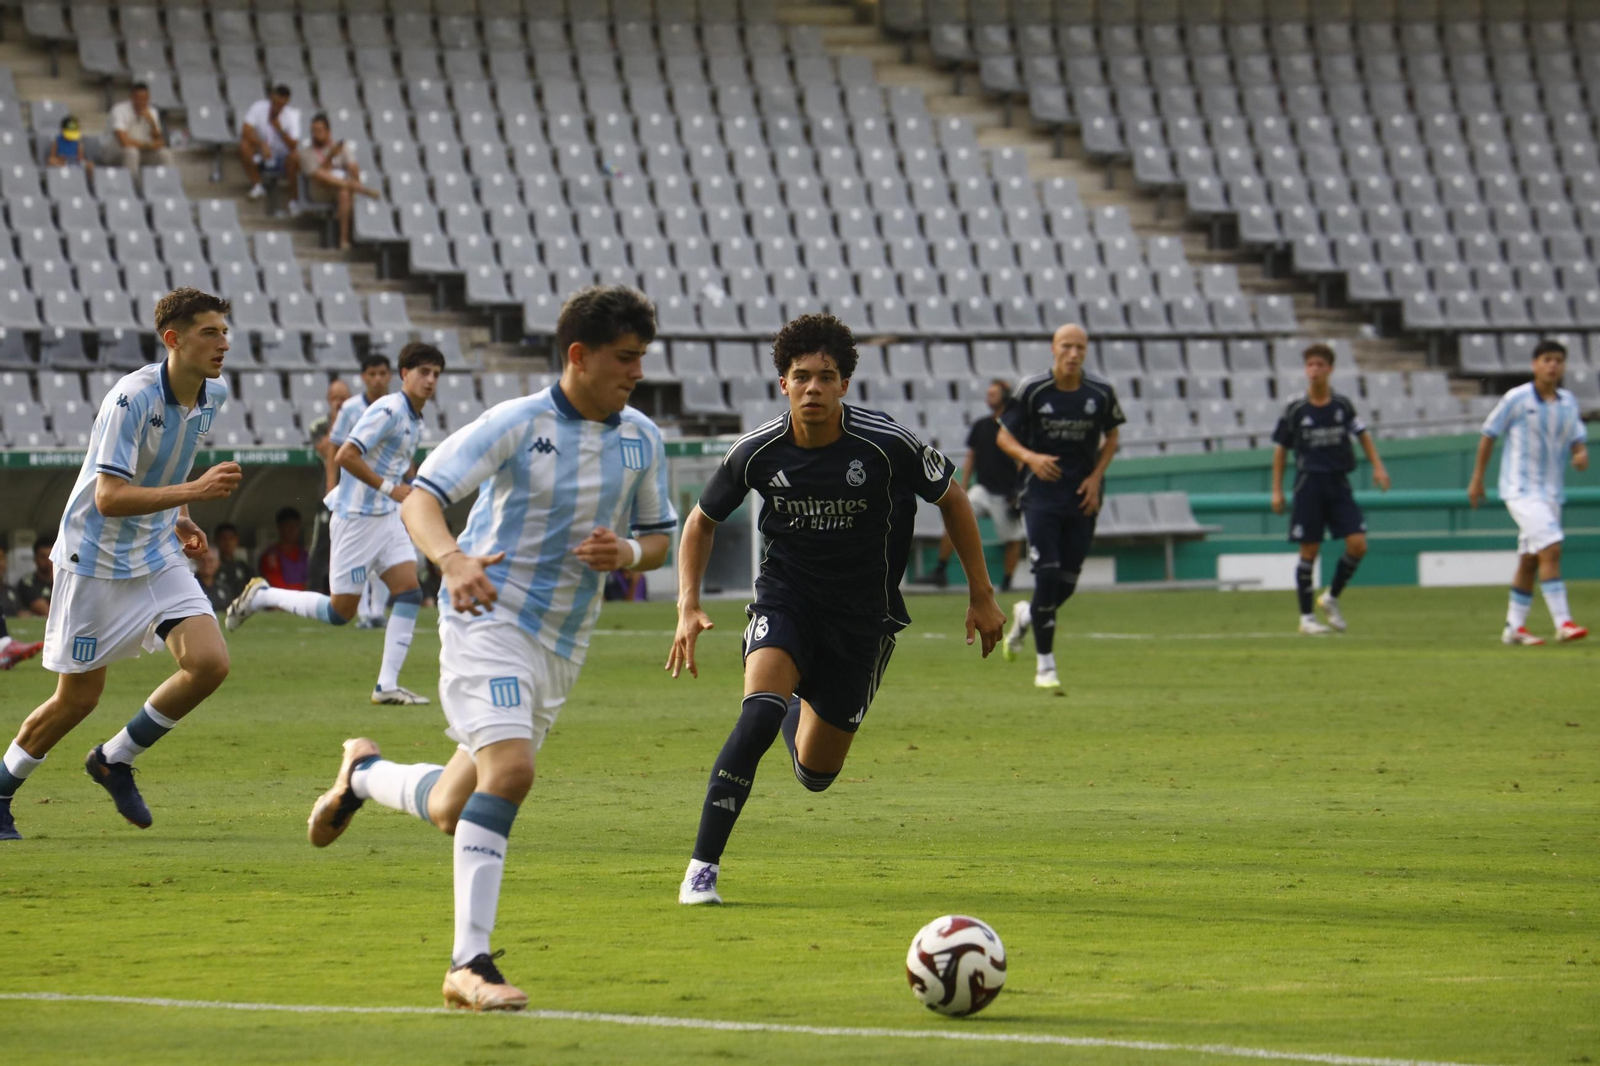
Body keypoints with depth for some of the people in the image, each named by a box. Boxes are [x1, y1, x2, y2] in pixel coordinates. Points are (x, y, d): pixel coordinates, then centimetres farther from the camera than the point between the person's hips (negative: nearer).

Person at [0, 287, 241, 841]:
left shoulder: (213, 394, -1)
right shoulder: (132, 398, -25)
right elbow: (109, 497, -30)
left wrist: (181, 518, 10)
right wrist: (192, 491, -37)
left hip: (158, 556, 7)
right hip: (95, 560, -6)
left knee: (209, 663, -11)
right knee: (78, 697, 1)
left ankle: (115, 760, 9)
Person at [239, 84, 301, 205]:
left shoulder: (291, 115, -10)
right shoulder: (259, 107, -10)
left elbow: (293, 146, -19)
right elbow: (246, 131, -22)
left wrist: (279, 129, -31)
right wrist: (262, 145, -35)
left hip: (282, 160, -1)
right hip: (261, 158, 1)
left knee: (295, 157, -34)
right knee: (244, 145, -27)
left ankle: (293, 199, -17)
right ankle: (257, 185, -14)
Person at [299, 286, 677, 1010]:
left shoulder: (641, 440, 5)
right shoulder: (517, 423, -12)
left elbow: (659, 537, 16)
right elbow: (420, 498, -15)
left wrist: (627, 553, -9)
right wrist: (452, 559, -35)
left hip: (562, 646, 6)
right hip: (489, 617, -6)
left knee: (452, 811, 10)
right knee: (510, 768, -27)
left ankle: (364, 773, 44)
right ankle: (469, 964, -25)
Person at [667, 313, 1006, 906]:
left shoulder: (888, 445, -18)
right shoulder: (757, 453, -13)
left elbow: (951, 500, 0)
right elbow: (702, 521, 5)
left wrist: (981, 596, 2)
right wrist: (689, 608, -7)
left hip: (863, 614, 1)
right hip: (786, 597, -1)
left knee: (815, 773, 9)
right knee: (758, 717, -30)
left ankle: (799, 710, 48)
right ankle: (702, 868, -24)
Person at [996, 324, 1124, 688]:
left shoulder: (1100, 394, -2)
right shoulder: (1032, 390, -8)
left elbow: (1110, 437, 14)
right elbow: (1003, 436, 0)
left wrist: (1096, 476, -1)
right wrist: (1030, 456, -21)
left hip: (1083, 497, 3)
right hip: (1041, 494, -3)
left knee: (1067, 583, 5)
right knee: (1047, 576, -12)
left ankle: (1026, 615, 39)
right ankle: (1044, 665, -2)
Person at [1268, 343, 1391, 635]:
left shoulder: (1342, 405, 2)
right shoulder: (1296, 409, -3)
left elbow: (1363, 435, 15)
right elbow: (1281, 449, 5)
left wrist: (1377, 466, 3)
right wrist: (1277, 491, 3)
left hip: (1339, 483, 2)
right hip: (1309, 483, -2)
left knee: (1358, 545, -9)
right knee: (1309, 551, -2)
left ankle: (1331, 598, 14)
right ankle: (1306, 617, 8)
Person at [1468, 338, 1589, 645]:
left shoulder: (1568, 402, 8)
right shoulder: (1517, 399, -7)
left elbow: (1578, 441, 13)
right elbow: (1489, 435, 0)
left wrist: (1581, 455, -11)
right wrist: (1477, 479, 1)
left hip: (1551, 491, 6)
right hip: (1521, 490, -6)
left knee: (1529, 560, 11)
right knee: (1550, 549, -19)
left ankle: (1514, 627, 19)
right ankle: (1562, 622, -22)